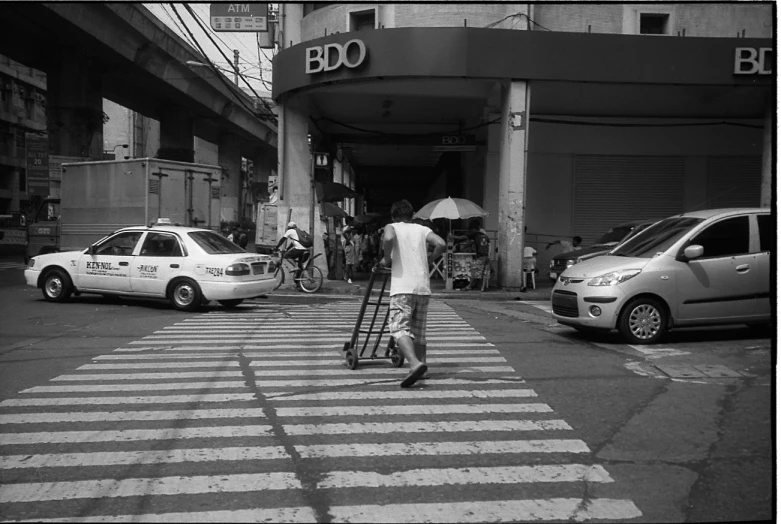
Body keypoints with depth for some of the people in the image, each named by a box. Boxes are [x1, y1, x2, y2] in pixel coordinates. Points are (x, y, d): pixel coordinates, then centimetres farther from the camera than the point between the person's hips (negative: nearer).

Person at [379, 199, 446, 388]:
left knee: (399, 328, -11)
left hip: (403, 287, -5)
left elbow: (388, 238, -19)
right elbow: (441, 244, -1)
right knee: (419, 330, 18)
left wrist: (387, 259, -3)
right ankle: (421, 363, 22)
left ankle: (415, 363, -31)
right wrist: (428, 260, 15)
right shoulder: (422, 229, 15)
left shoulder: (391, 227, 6)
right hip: (424, 287, 5)